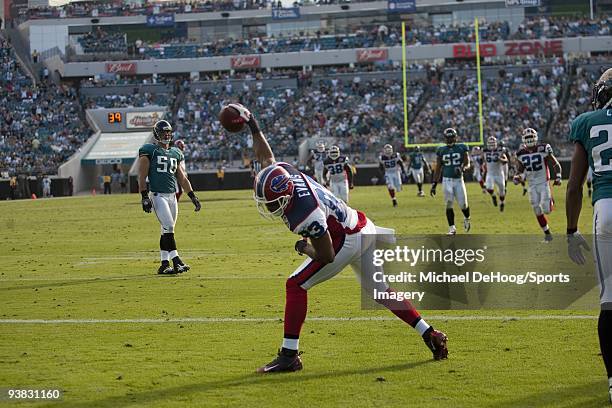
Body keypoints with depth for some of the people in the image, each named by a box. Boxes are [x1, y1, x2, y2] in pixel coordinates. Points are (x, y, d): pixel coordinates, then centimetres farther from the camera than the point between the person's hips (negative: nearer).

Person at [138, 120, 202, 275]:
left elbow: (182, 178, 22)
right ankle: (176, 262, -22)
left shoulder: (175, 153, 17)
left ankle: (164, 265, 11)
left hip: (172, 196, 6)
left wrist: (193, 196, 19)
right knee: (168, 227, -17)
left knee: (166, 231, 7)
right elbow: (142, 176, -6)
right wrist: (144, 197, -13)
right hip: (157, 195, -6)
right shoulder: (149, 151, -2)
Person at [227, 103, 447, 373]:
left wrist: (304, 249, -6)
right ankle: (431, 335, 20)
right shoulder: (280, 173, -14)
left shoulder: (305, 216, -35)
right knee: (381, 291, 19)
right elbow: (265, 155, 9)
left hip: (347, 242, -10)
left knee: (296, 285, -9)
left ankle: (289, 356, -8)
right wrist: (252, 125, 13)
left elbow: (327, 256, -24)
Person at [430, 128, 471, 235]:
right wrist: (434, 184, 5)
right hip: (447, 180, 1)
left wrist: (462, 168, -23)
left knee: (463, 204, -2)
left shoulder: (462, 148, 2)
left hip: (459, 179, 0)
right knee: (449, 204, -8)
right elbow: (438, 169, 8)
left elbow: (467, 164, 1)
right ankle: (452, 228, 0)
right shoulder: (441, 150, 4)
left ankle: (467, 219, 31)